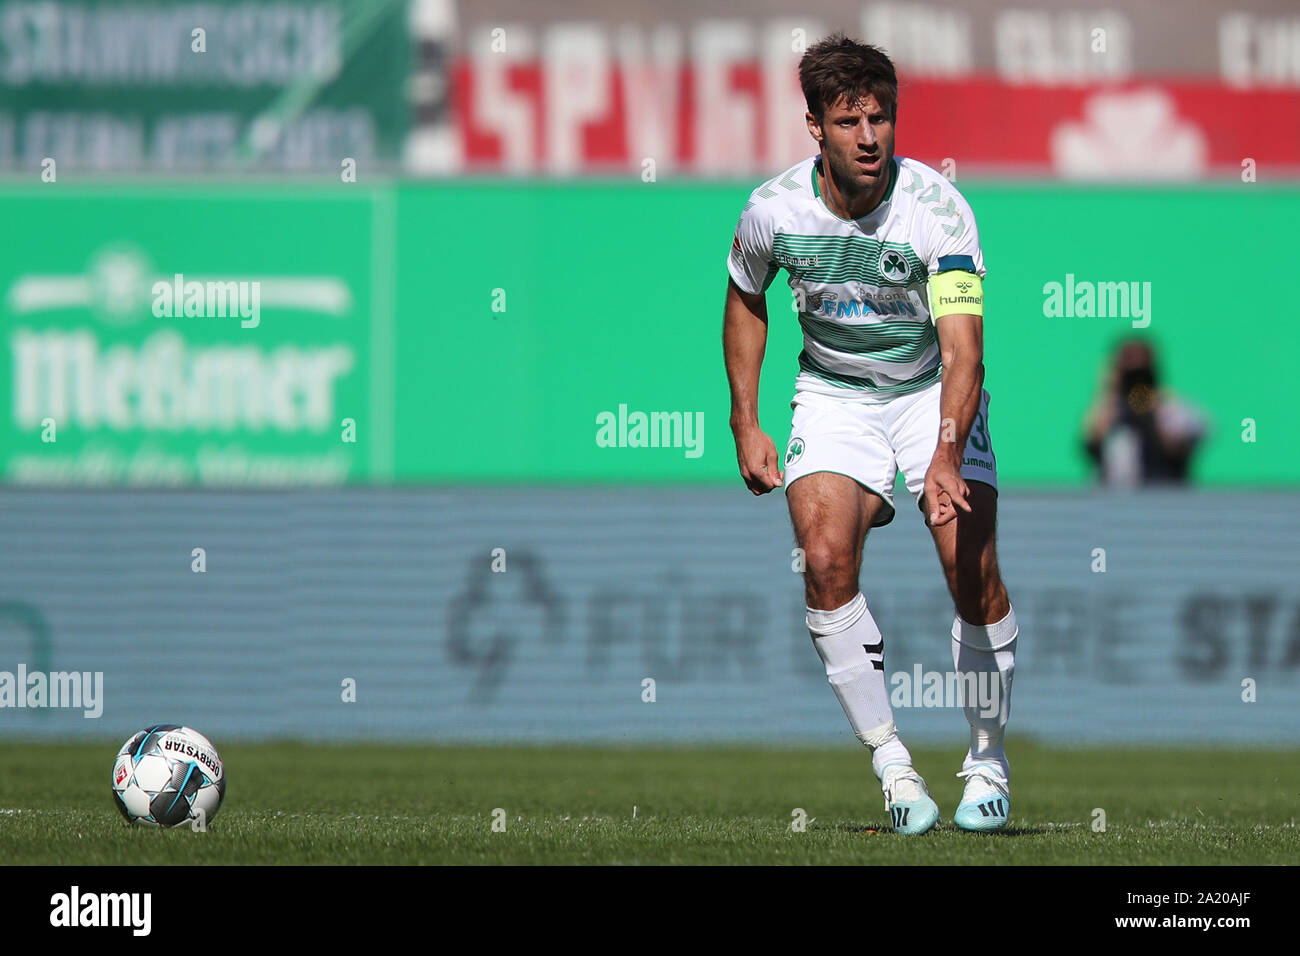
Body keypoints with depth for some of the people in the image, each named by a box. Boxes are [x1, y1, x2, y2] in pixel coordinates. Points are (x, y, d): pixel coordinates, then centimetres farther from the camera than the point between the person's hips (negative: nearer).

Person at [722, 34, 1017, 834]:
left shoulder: (938, 209, -24)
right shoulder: (775, 208, -13)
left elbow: (962, 348, -31)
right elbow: (746, 302, 9)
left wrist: (946, 456, -45)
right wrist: (746, 425, 5)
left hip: (932, 391, -2)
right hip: (834, 397, 2)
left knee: (972, 567, -15)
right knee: (826, 558, -20)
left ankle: (989, 759, 5)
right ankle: (891, 761, -9)